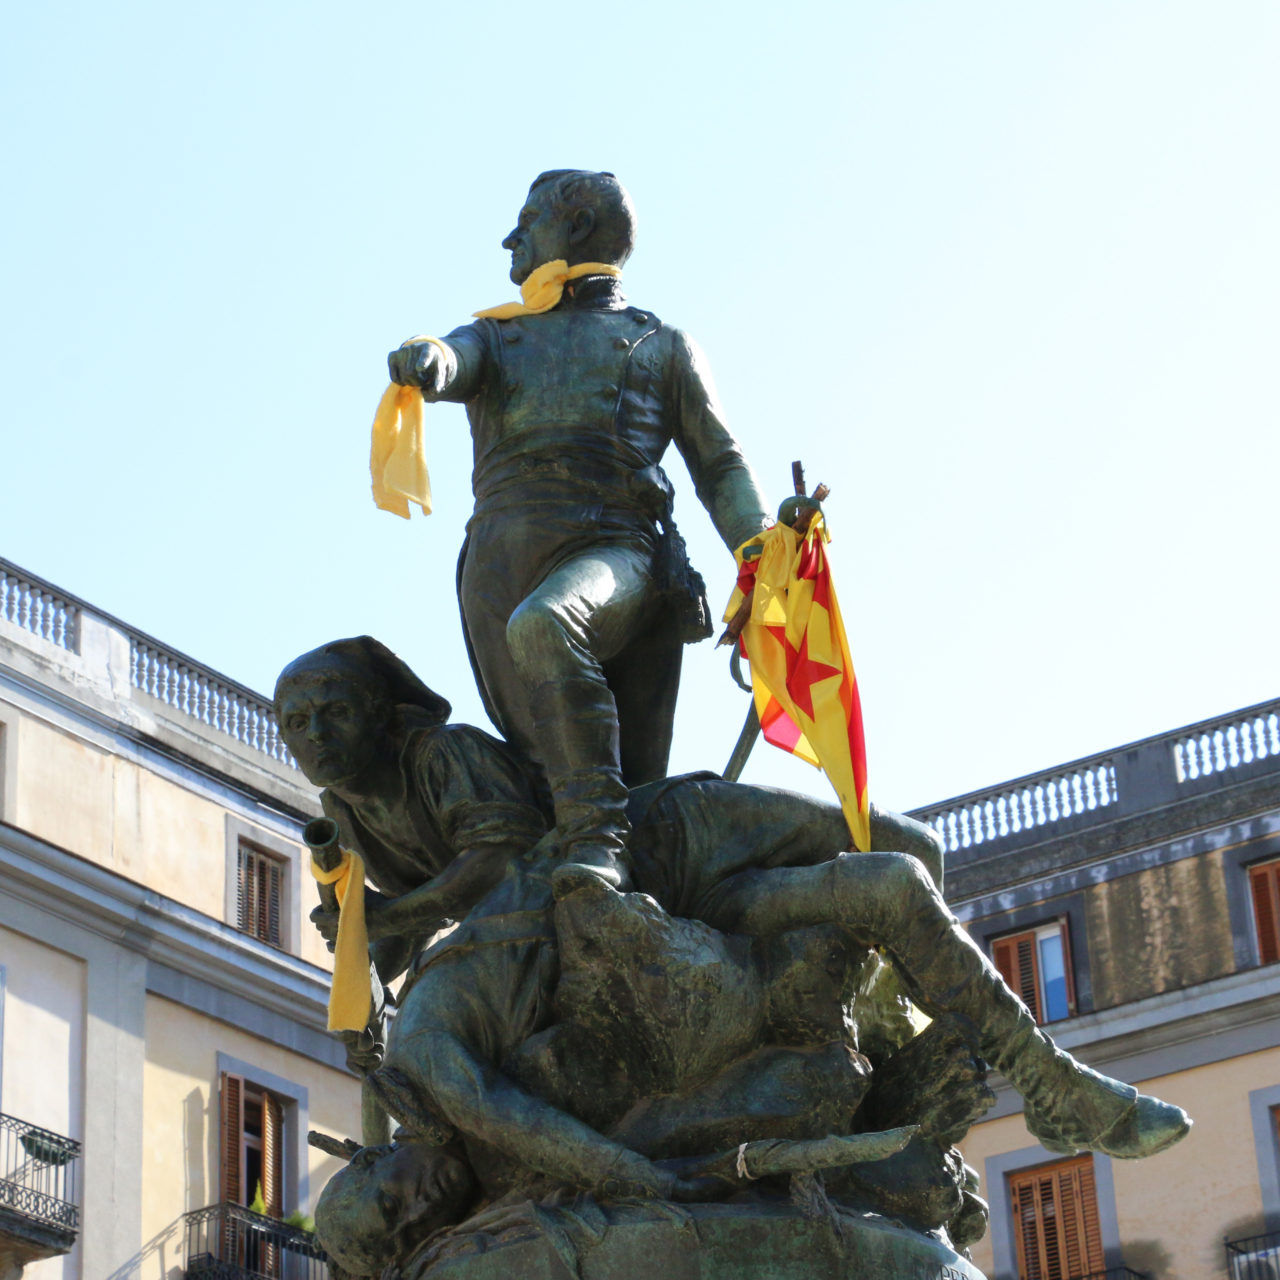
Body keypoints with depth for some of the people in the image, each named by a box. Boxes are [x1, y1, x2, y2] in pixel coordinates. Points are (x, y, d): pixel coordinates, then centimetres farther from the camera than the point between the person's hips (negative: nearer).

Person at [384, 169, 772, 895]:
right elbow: (454, 363, 4)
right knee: (551, 762, -5)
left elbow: (720, 464, 17)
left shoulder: (661, 346, 23)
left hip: (613, 552, -4)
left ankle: (601, 843, -41)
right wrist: (425, 359, -24)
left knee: (543, 627, -37)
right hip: (504, 563, 4)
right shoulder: (495, 337, 28)